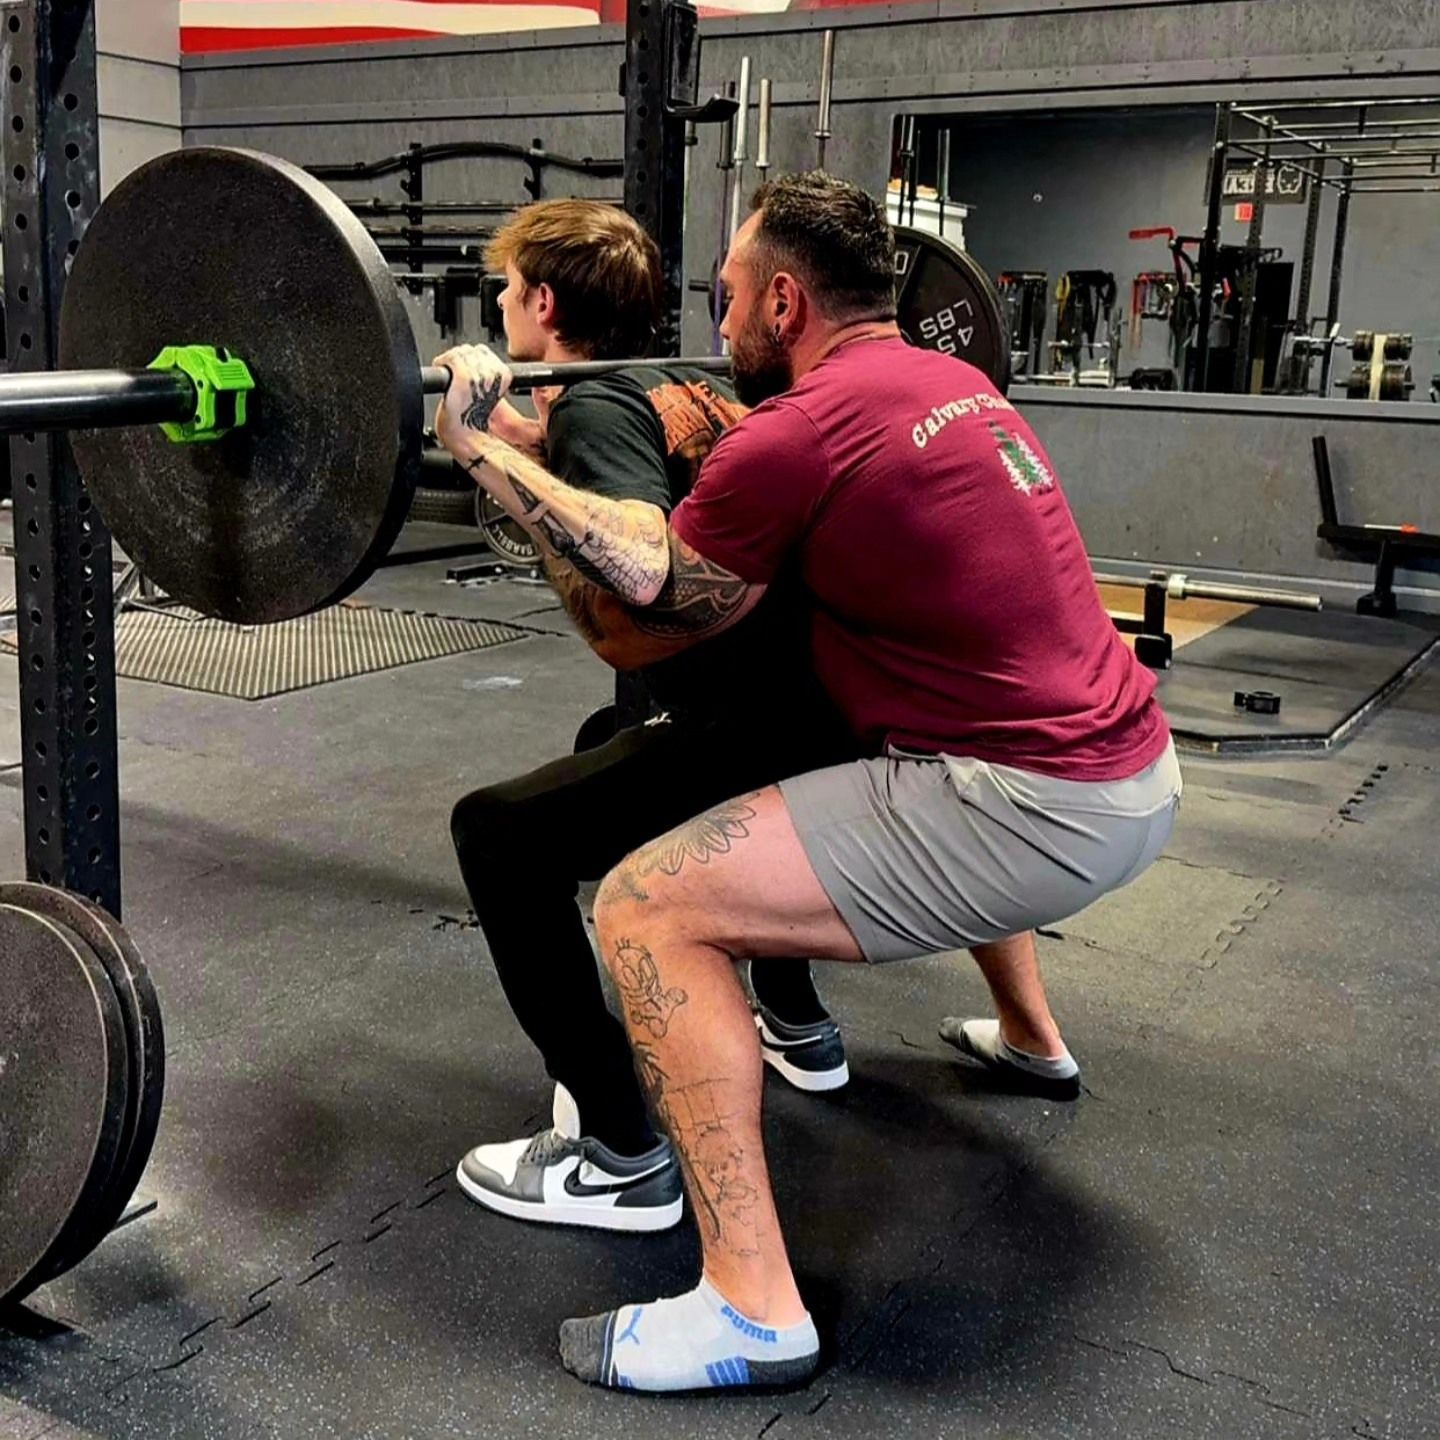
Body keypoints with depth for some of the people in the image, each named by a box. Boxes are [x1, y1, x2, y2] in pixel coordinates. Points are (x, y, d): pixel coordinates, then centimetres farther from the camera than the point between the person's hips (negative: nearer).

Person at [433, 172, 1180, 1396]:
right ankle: (1032, 1039, 58)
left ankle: (754, 1313, -6)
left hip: (1036, 811, -10)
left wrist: (480, 445, -1)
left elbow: (636, 623, -4)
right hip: (1134, 773, 10)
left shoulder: (798, 431, -12)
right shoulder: (952, 384, 14)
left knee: (649, 906, -11)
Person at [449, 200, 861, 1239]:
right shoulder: (690, 390, 17)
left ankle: (618, 1158, 0)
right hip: (855, 718, 10)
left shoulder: (594, 410, -9)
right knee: (635, 752, 37)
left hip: (779, 737, -10)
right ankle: (797, 1027, 44)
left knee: (502, 835, -4)